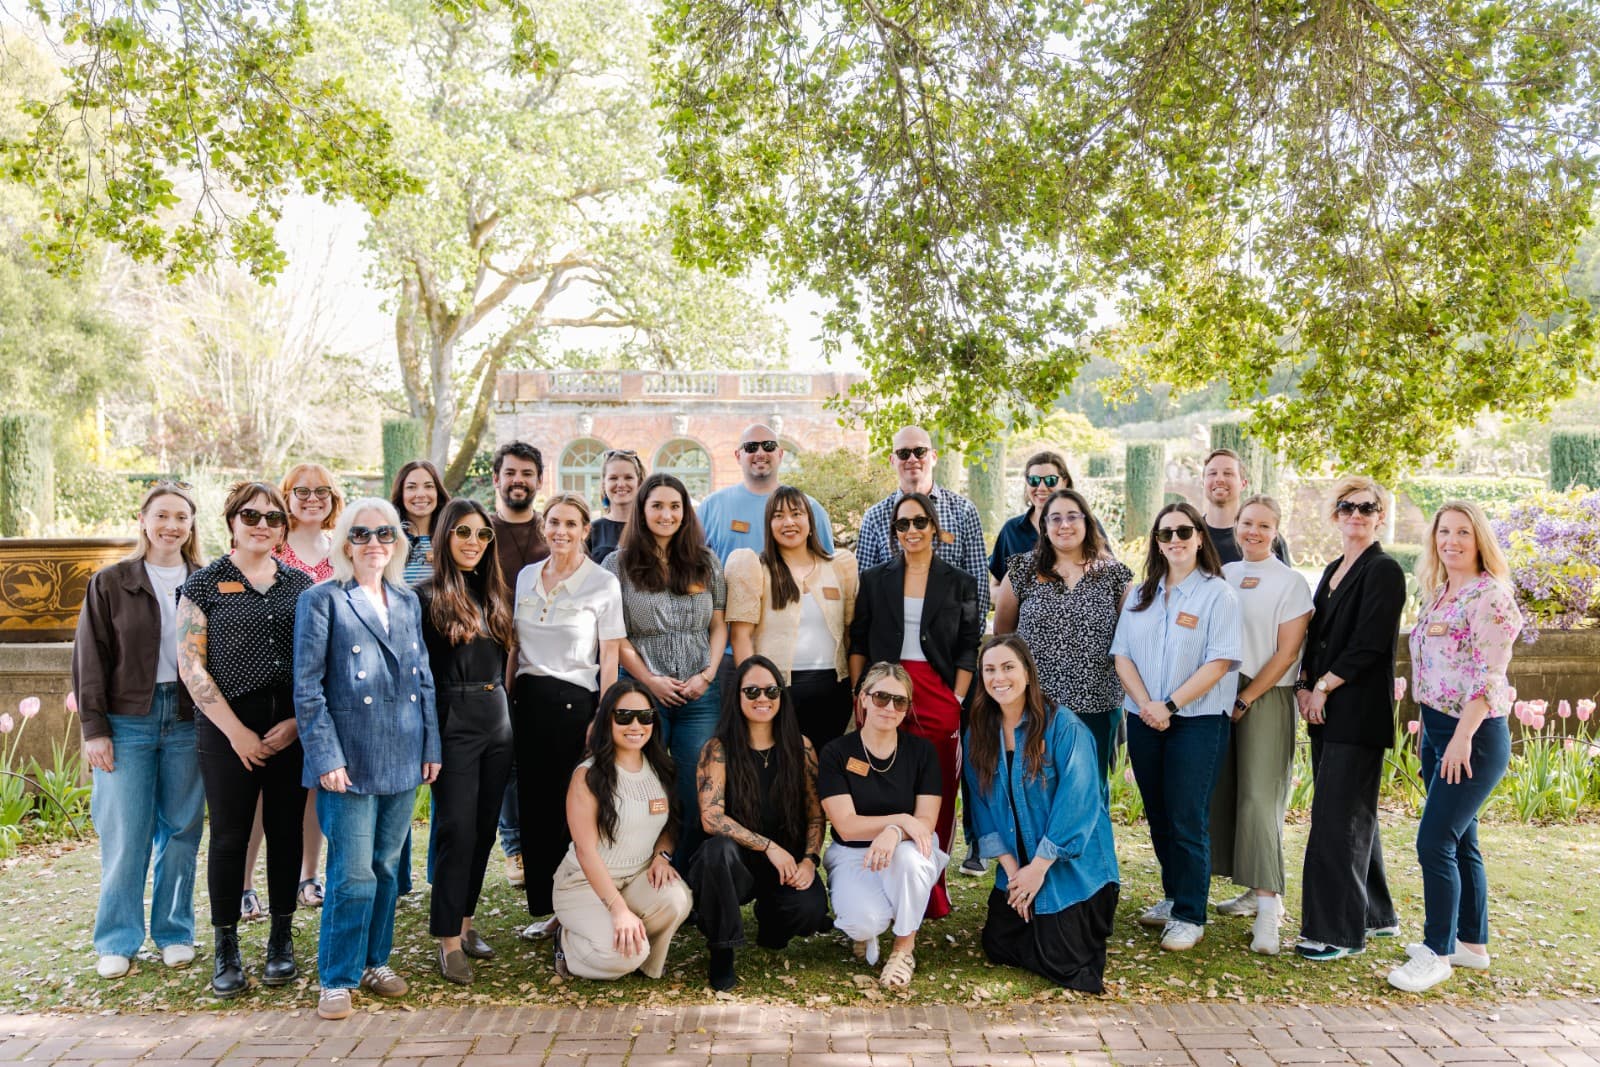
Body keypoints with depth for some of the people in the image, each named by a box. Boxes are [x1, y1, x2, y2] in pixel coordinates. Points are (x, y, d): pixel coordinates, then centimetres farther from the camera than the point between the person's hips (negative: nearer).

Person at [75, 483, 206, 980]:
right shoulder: (110, 583, 2)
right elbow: (90, 659, 1)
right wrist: (93, 728, -5)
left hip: (188, 720, 1)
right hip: (128, 721, -1)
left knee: (182, 831, 8)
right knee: (125, 835, 2)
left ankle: (175, 932, 21)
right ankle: (118, 941, 16)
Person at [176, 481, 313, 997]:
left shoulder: (301, 584, 8)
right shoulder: (205, 583, 1)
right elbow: (190, 665, -4)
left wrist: (298, 721, -5)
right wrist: (236, 731, -9)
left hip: (292, 730, 2)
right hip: (228, 731, -2)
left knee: (287, 832, 8)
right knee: (229, 837, 3)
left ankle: (281, 942, 21)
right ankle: (226, 950, 16)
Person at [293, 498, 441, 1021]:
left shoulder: (408, 601, 13)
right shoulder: (322, 600, -3)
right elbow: (306, 687, -7)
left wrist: (431, 745, 9)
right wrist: (325, 756, -13)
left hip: (403, 758, 5)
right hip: (351, 759, -5)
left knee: (387, 867, 13)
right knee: (354, 873, -4)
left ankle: (375, 962, 28)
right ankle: (338, 979, 11)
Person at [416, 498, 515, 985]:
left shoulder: (492, 594, 12)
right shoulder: (427, 597, -7)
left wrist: (504, 714, 12)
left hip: (497, 721, 6)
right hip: (453, 722, -6)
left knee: (484, 828, 11)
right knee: (457, 829, -5)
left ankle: (465, 921, 24)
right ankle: (448, 939, 4)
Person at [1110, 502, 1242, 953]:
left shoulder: (1217, 594, -4)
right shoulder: (1140, 595, 11)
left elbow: (1218, 663, -12)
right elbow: (1122, 655, 6)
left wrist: (1170, 705, -16)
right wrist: (1145, 704, -10)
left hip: (1197, 722, -5)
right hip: (1144, 722, 5)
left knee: (1187, 821, -3)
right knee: (1158, 817, 12)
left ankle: (1189, 916, 7)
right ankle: (1173, 897, 27)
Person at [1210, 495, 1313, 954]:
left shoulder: (1290, 583, -2)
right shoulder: (1223, 575, 12)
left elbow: (1286, 653, -7)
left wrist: (1245, 700, -11)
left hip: (1266, 697, -5)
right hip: (1221, 693, 5)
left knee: (1260, 796, -11)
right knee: (1224, 792, 5)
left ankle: (1269, 904, -9)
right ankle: (1254, 890, 17)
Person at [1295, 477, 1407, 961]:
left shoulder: (1384, 571, -9)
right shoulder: (1333, 570, 15)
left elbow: (1368, 644, -16)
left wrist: (1321, 688, -13)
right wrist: (1304, 685, 1)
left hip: (1358, 711, -8)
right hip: (1325, 708, 8)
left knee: (1338, 816, -7)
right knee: (1352, 812, 14)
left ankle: (1339, 930, 0)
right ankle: (1375, 914, 26)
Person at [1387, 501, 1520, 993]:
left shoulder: (1491, 596, -13)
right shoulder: (1438, 594, 12)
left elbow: (1489, 676, -19)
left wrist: (1462, 737, -22)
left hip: (1474, 734, -9)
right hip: (1438, 728, 9)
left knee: (1435, 841, -9)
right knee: (1460, 841, 15)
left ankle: (1437, 952, 3)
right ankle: (1472, 943, 26)